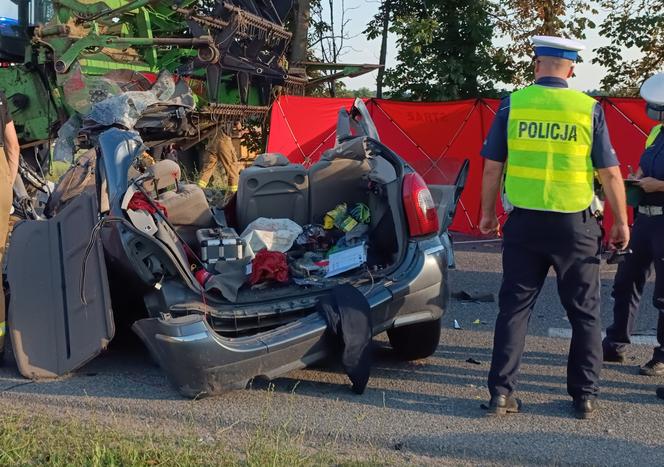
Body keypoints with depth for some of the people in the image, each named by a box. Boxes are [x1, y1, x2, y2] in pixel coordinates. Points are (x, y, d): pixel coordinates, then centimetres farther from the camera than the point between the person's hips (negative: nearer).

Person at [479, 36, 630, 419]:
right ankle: (585, 396, 17)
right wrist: (621, 222, 8)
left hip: (525, 222, 1)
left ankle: (502, 392, 9)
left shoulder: (512, 104, -2)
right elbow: (610, 173, -3)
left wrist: (488, 212, 12)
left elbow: (492, 167, 1)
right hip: (575, 225, -1)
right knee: (584, 313, 12)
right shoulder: (588, 109, -4)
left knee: (514, 308, 9)